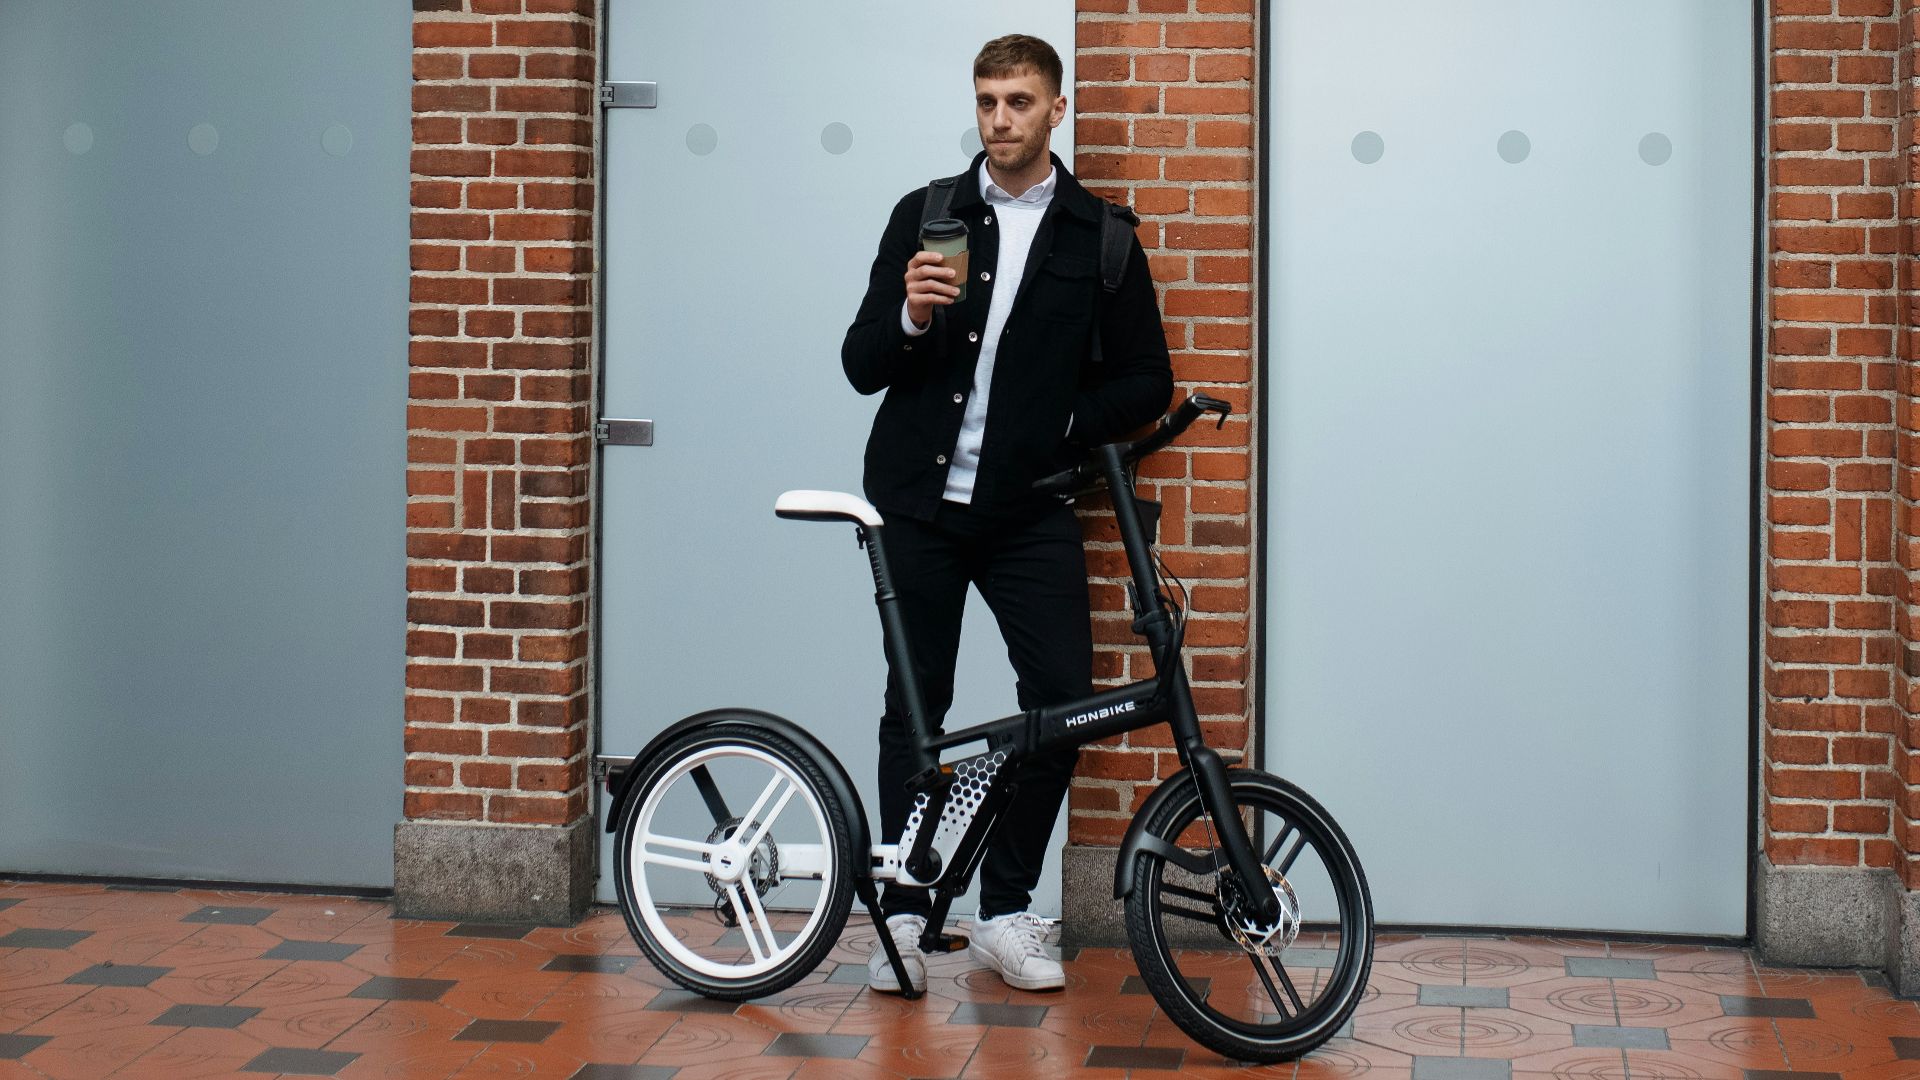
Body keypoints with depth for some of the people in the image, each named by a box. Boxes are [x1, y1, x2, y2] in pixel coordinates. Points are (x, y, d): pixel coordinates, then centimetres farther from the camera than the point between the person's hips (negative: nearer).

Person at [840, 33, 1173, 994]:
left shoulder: (1100, 237, 4)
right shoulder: (925, 216, 5)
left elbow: (1145, 381, 6)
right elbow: (861, 366, 3)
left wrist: (1059, 431, -8)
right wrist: (909, 318, -17)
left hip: (1027, 508, 0)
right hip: (918, 500, 0)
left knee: (1062, 699, -9)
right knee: (913, 707, 4)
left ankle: (1005, 911, 7)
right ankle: (903, 912, 15)